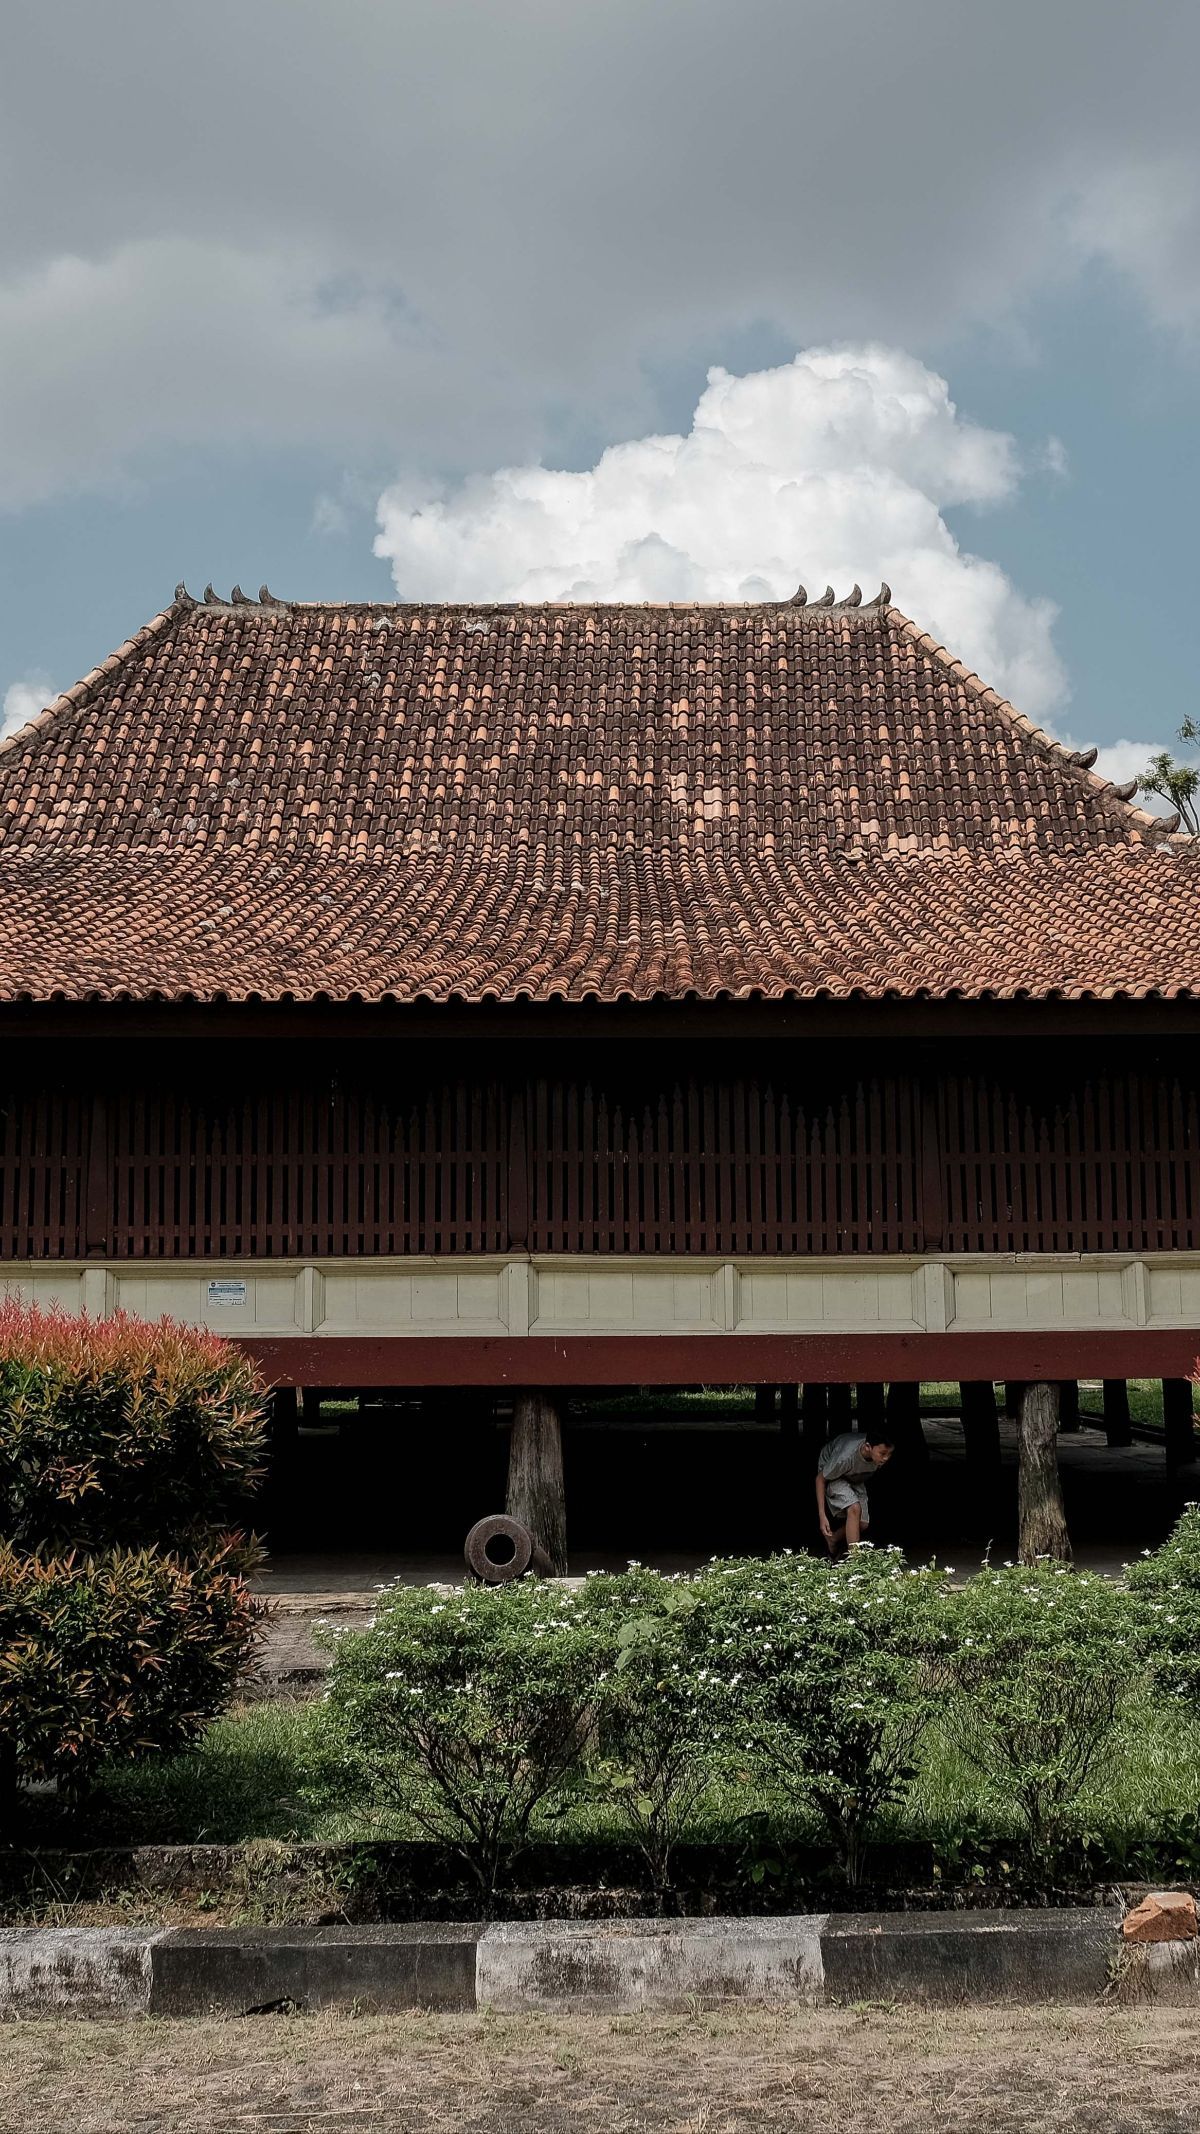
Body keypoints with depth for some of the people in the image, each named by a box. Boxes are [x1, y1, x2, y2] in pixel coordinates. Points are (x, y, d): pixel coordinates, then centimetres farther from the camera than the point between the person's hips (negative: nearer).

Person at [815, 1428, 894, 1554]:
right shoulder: (846, 1456, -43)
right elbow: (820, 1479, -27)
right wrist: (822, 1515, -28)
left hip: (856, 1479, 5)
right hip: (832, 1474, -5)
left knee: (862, 1524, -4)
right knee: (854, 1509, -29)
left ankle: (832, 1539, 24)